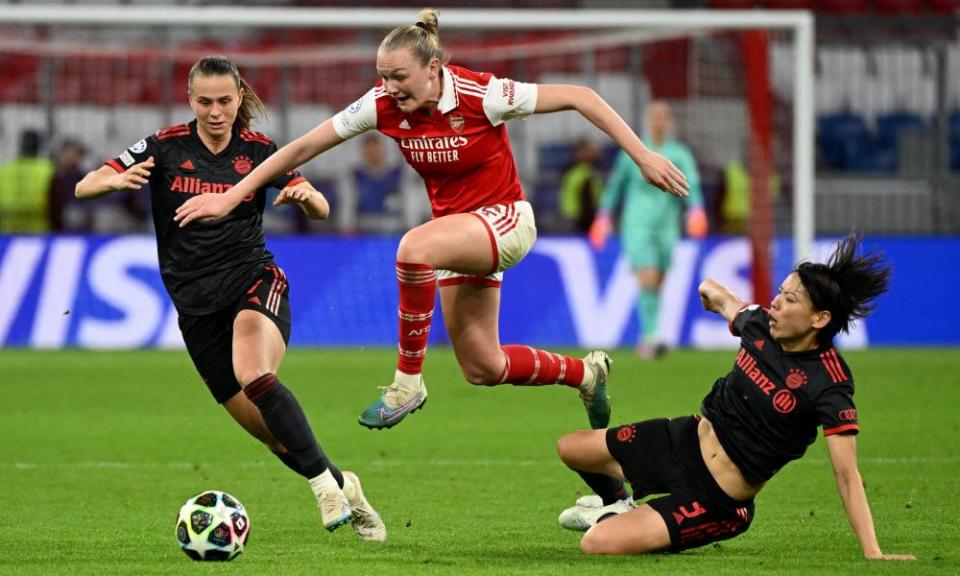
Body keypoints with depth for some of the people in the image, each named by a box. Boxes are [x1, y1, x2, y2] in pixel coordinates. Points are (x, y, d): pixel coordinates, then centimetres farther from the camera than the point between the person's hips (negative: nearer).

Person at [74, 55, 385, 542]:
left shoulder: (259, 151, 1)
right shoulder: (166, 147, -1)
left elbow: (321, 211, 2)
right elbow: (84, 188, -7)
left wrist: (305, 195, -22)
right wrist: (115, 180, -30)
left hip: (254, 281, -2)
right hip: (195, 303, 2)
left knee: (254, 377, -34)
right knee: (271, 432, 1)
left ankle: (325, 481, -27)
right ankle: (342, 487, 23)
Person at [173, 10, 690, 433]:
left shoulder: (481, 96, -24)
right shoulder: (384, 106, -12)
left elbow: (580, 97, -19)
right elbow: (303, 147, -7)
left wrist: (643, 156, -21)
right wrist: (231, 196, -9)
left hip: (505, 220, -6)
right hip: (457, 230, 6)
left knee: (415, 248, -36)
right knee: (482, 369, 7)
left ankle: (408, 381, -20)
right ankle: (585, 373, 34)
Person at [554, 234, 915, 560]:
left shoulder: (830, 386, -27)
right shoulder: (761, 325, -8)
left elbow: (847, 476, -28)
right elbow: (724, 301, 17)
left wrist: (872, 553, -34)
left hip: (718, 499, -7)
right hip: (688, 439, 7)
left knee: (597, 544, -19)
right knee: (571, 448, 18)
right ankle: (617, 505, 49)